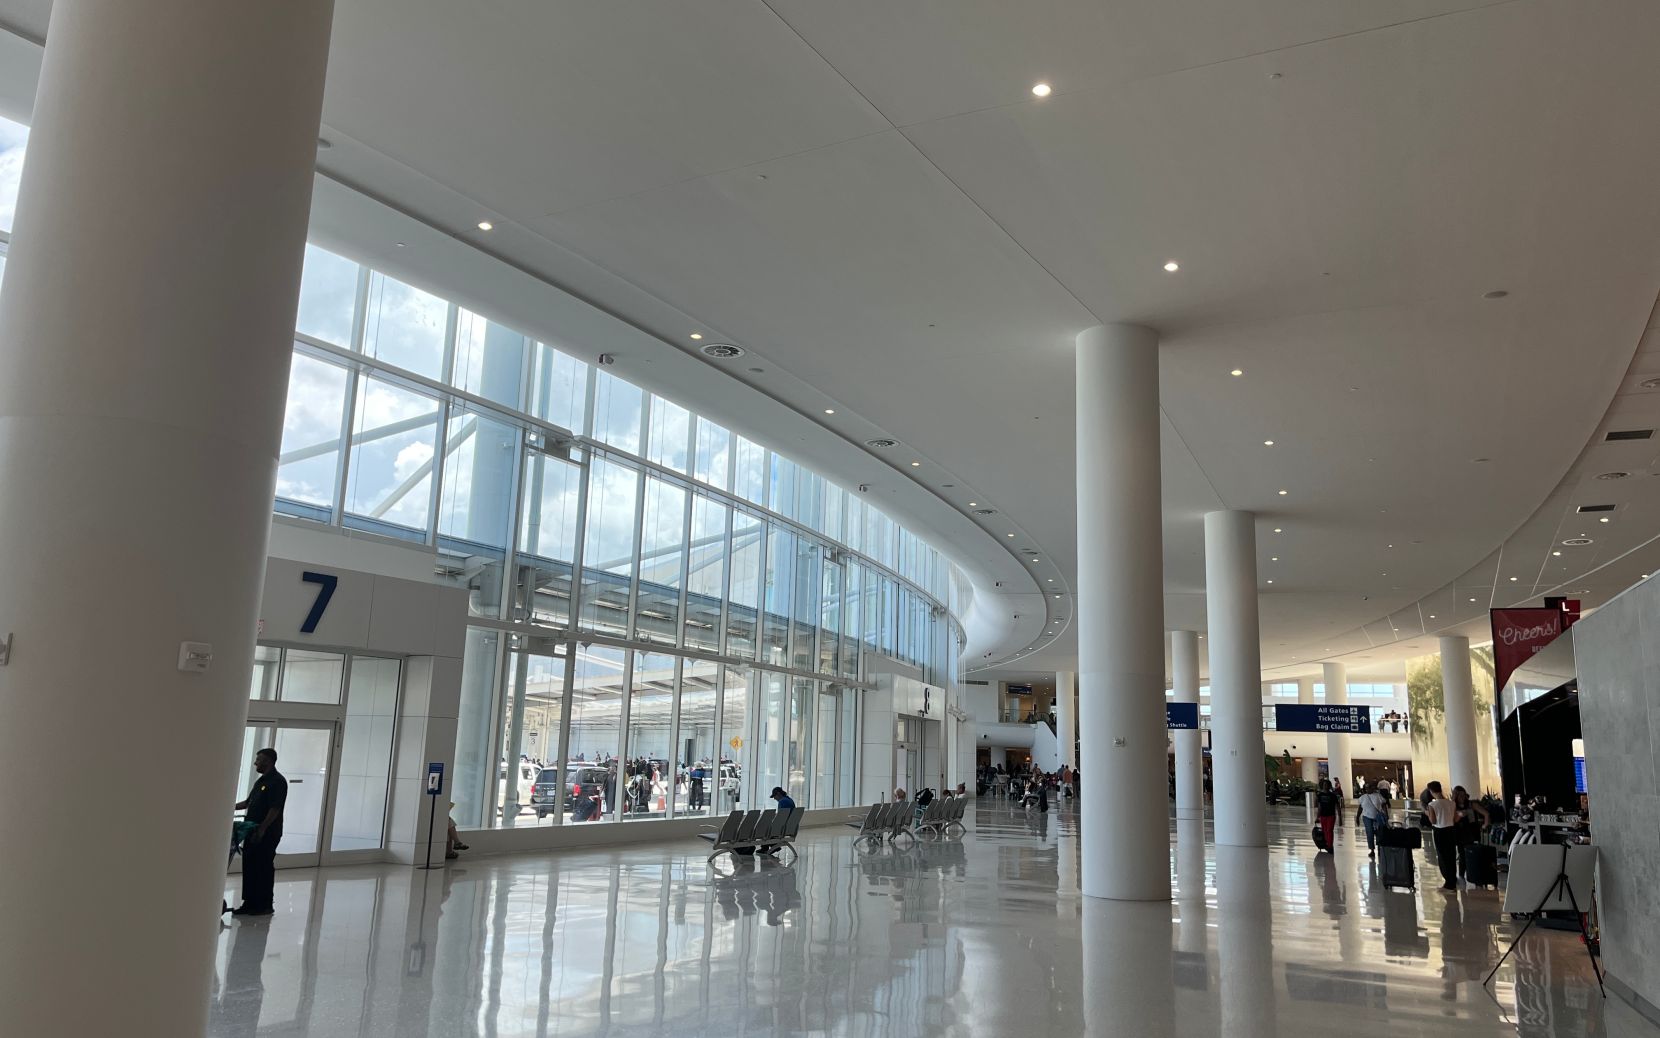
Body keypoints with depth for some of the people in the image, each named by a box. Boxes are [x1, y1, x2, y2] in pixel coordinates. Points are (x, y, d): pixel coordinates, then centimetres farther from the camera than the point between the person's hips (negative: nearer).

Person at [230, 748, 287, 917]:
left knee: (264, 868, -3)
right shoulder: (261, 781, 16)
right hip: (254, 832, 9)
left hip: (267, 834, -9)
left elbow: (275, 809, -19)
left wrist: (262, 828, -22)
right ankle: (250, 903, 17)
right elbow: (248, 802, 24)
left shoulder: (278, 781, -13)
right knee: (249, 867, 10)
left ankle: (266, 904, 4)